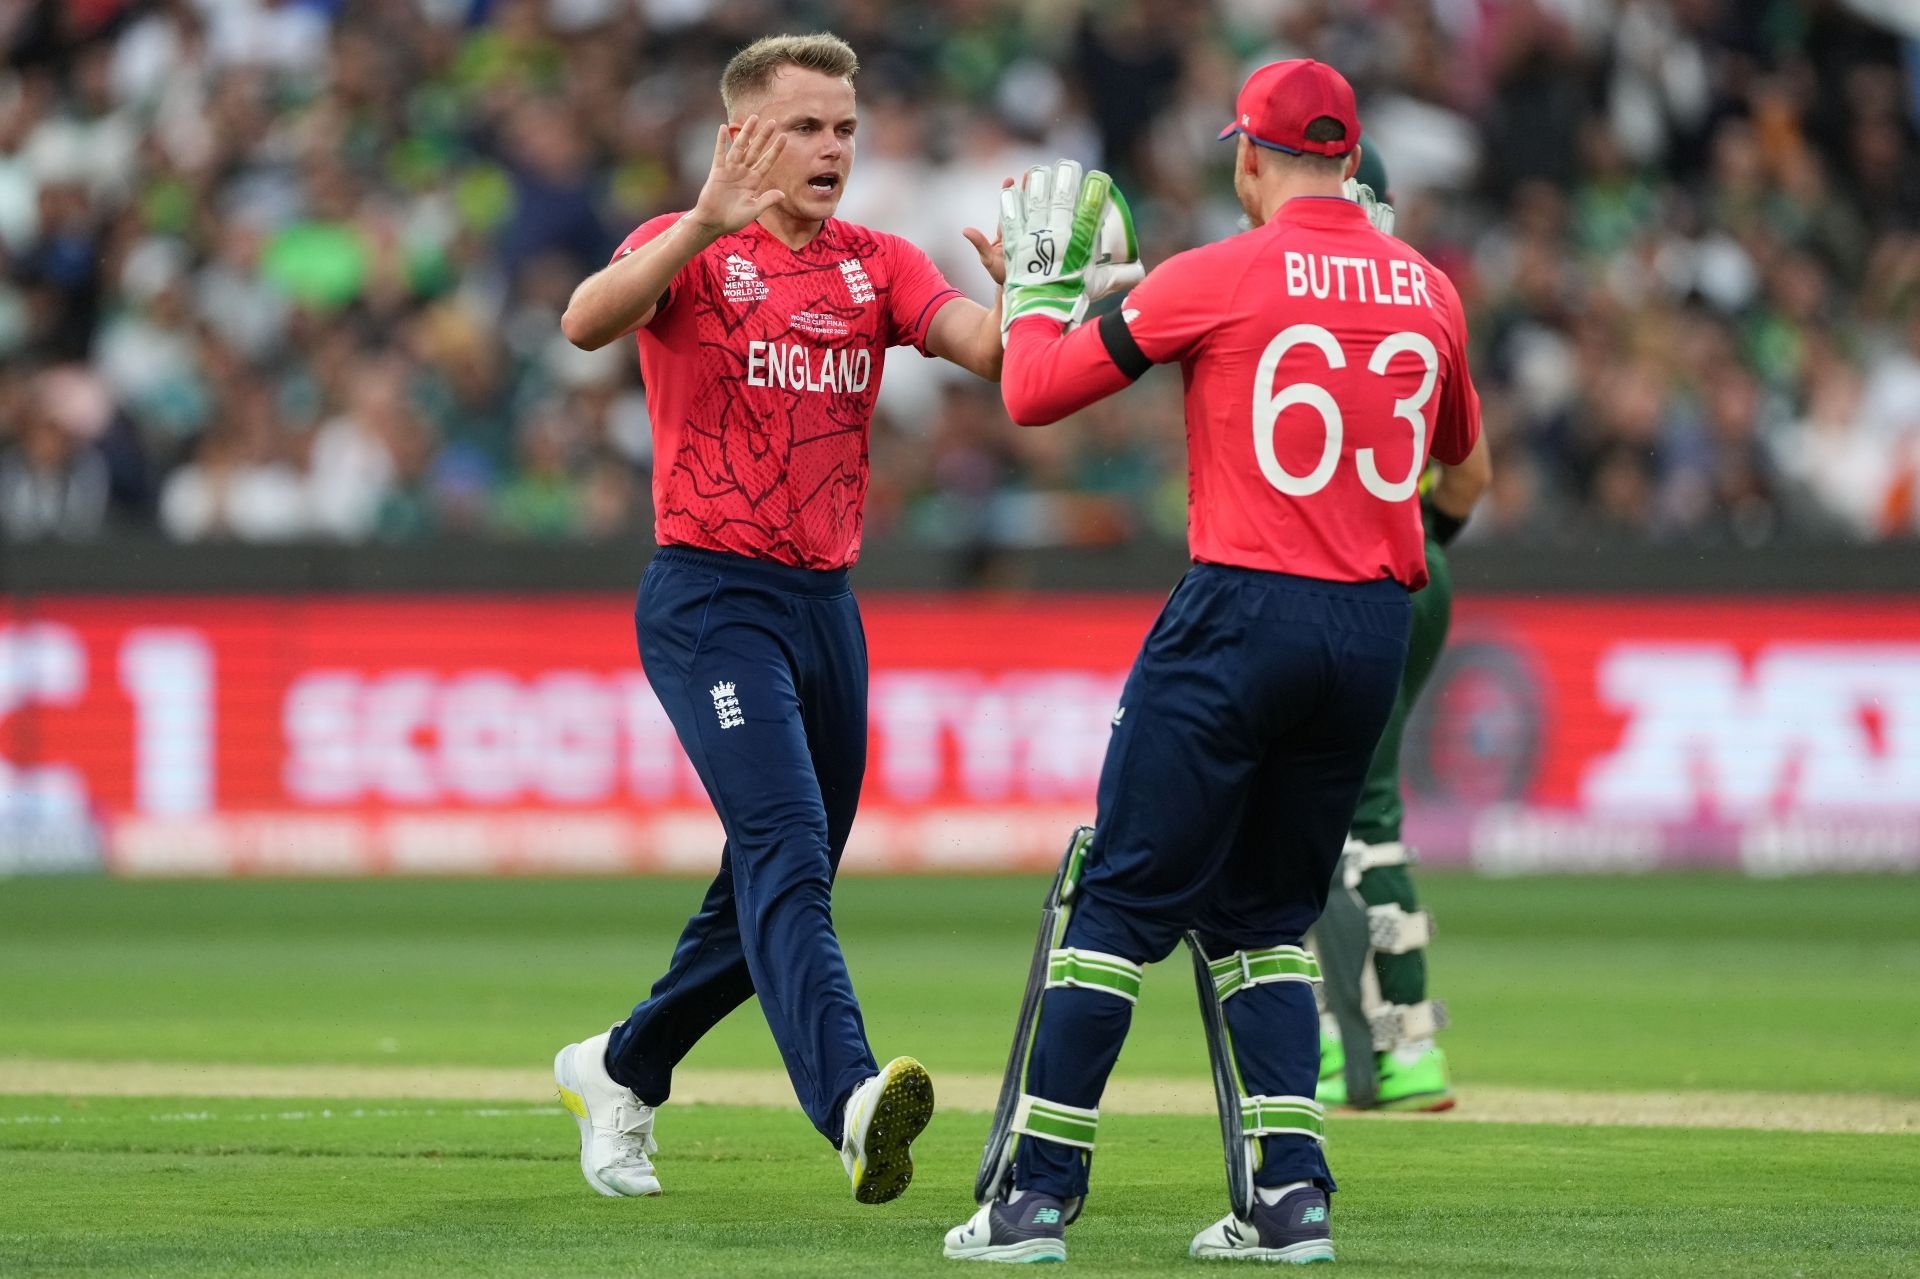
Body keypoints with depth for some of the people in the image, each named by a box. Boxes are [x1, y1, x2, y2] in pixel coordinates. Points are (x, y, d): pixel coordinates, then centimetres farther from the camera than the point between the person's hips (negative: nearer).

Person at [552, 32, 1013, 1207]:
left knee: (775, 897, 14)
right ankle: (853, 1100, -41)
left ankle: (622, 1070, 36)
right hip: (711, 599, -6)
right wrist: (707, 227, -39)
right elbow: (589, 322, -25)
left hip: (830, 611, 6)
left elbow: (992, 352, -6)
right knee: (785, 857, -23)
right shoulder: (687, 251, -3)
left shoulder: (878, 267, 11)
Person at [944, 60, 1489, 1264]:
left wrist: (1037, 282, 16)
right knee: (1266, 913, 16)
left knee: (1124, 901, -1)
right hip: (1376, 626, 5)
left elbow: (1032, 392, 0)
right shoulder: (1427, 287, 8)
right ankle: (1294, 1197, 3)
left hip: (1242, 614, -5)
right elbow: (1458, 445, 27)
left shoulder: (1214, 280, -7)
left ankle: (1040, 1198, -5)